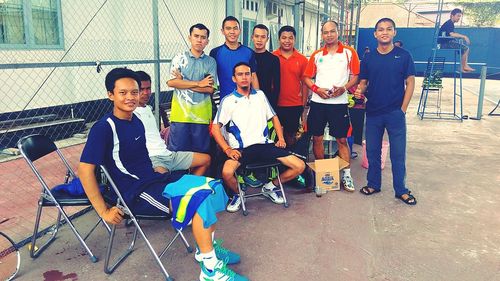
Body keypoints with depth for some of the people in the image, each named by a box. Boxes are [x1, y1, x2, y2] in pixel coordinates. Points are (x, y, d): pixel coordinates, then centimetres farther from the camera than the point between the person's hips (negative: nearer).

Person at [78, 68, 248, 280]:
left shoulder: (135, 120, 10)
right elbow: (85, 169, -19)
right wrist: (104, 211, -18)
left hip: (156, 179, 9)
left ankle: (207, 248, 15)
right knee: (202, 200, -23)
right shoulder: (104, 128, -15)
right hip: (137, 194, -8)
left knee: (214, 188, 0)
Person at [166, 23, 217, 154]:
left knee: (201, 153, 7)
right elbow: (171, 82, -8)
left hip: (202, 116, 1)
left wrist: (183, 82, -6)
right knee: (177, 151, 3)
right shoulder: (179, 58, 5)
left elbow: (210, 88, -3)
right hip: (180, 114, -1)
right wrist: (199, 83, -8)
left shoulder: (211, 62, 7)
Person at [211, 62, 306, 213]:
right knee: (227, 172, -34)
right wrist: (227, 149, -14)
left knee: (300, 166, -9)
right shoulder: (228, 101, 3)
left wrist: (281, 139, 9)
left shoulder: (260, 95, 16)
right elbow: (215, 128, -2)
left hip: (264, 144, 4)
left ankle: (270, 186, 16)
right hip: (241, 149, -3)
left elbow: (273, 117, 23)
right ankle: (238, 194, 3)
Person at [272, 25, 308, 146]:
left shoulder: (302, 59, 2)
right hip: (276, 104, -1)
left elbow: (304, 83, 6)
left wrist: (304, 105, 5)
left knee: (290, 135, 12)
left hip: (295, 105, 1)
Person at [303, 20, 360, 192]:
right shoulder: (316, 55, 10)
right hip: (318, 102, 3)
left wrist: (344, 88, -15)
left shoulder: (349, 53, 3)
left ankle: (346, 174, 11)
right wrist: (317, 89, -7)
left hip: (339, 102, -2)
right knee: (317, 138, 6)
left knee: (342, 139, 2)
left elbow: (356, 75, 2)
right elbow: (306, 77, 11)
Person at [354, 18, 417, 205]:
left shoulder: (403, 56, -2)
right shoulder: (369, 58, 4)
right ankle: (373, 184, 27)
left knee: (398, 153, 4)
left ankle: (401, 190, 16)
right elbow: (363, 82, 8)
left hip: (395, 113, -2)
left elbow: (410, 82, -1)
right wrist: (360, 90, -16)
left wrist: (403, 109, -6)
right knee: (372, 151, 11)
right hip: (373, 112, 3)